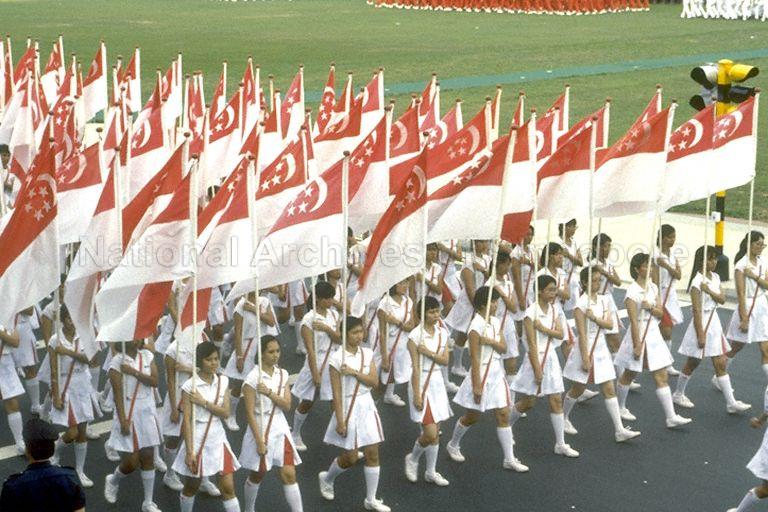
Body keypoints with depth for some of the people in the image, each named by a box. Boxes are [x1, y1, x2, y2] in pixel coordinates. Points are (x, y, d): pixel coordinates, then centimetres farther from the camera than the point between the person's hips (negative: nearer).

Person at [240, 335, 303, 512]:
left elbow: (287, 405, -6)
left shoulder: (283, 374, 1)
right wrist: (259, 441, -17)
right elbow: (250, 413, -15)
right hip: (260, 428, -4)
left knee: (289, 474, -1)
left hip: (280, 428, 4)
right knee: (258, 475, 13)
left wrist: (269, 392, -21)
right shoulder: (253, 378, -15)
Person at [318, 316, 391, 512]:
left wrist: (355, 372, -21)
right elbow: (337, 393, -14)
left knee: (373, 454, 5)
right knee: (350, 458, 5)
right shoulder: (337, 358, -15)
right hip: (349, 409, -5)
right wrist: (340, 421, -15)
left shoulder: (367, 354, 0)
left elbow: (374, 382, -7)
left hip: (367, 407, 5)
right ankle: (326, 478, 36)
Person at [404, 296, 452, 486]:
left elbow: (445, 360, -2)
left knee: (435, 431, 10)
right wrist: (416, 395, -16)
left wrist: (429, 352, -19)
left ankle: (431, 472, 22)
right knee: (430, 433, -10)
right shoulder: (415, 335, -13)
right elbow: (416, 367, -15)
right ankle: (412, 459, 18)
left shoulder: (443, 333, 4)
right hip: (422, 382, -6)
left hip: (437, 381, 6)